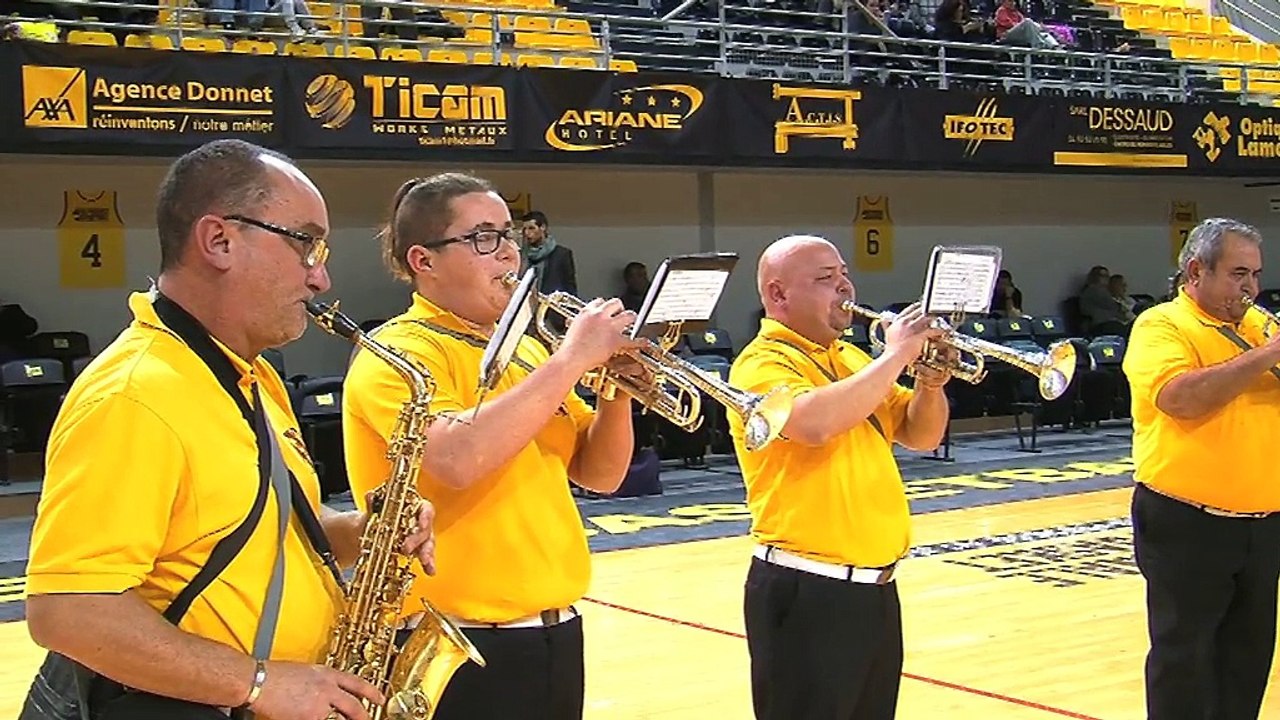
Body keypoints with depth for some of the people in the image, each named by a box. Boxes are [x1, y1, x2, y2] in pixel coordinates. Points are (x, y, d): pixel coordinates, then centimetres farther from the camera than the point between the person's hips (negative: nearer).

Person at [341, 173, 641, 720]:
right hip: (457, 648, -7)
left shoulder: (525, 349, 11)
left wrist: (617, 385, -5)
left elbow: (599, 475, 12)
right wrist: (571, 360, -23)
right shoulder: (398, 353, -11)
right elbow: (458, 460, -30)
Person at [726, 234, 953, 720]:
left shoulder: (852, 359, 14)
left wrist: (930, 383, -3)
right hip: (807, 592, -8)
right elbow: (815, 423, -31)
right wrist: (895, 356, -21)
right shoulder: (763, 363, -11)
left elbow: (921, 436, 17)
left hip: (875, 587, 8)